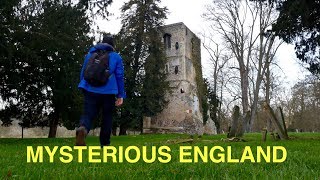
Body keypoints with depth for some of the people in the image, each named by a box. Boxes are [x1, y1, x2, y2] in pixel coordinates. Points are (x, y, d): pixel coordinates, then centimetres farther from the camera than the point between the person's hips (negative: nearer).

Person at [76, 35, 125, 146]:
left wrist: (83, 88, 31)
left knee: (88, 114, -1)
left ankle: (82, 129, -35)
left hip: (90, 90, 1)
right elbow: (119, 77, 3)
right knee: (107, 117, 13)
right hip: (108, 92, -1)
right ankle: (104, 144, 17)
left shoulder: (90, 54, 17)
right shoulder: (116, 57, 9)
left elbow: (83, 73, 20)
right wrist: (121, 95, 5)